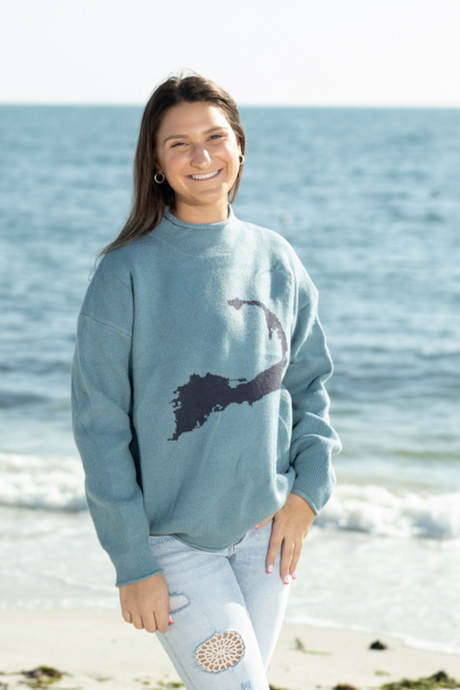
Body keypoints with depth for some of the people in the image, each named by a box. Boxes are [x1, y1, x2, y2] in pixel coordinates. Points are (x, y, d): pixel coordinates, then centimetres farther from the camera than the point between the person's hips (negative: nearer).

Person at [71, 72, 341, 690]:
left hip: (265, 529, 5)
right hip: (173, 540, -5)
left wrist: (309, 489, -2)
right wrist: (133, 563, -13)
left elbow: (309, 383, 13)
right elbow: (100, 424, -10)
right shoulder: (127, 273, -10)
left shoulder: (276, 260, 4)